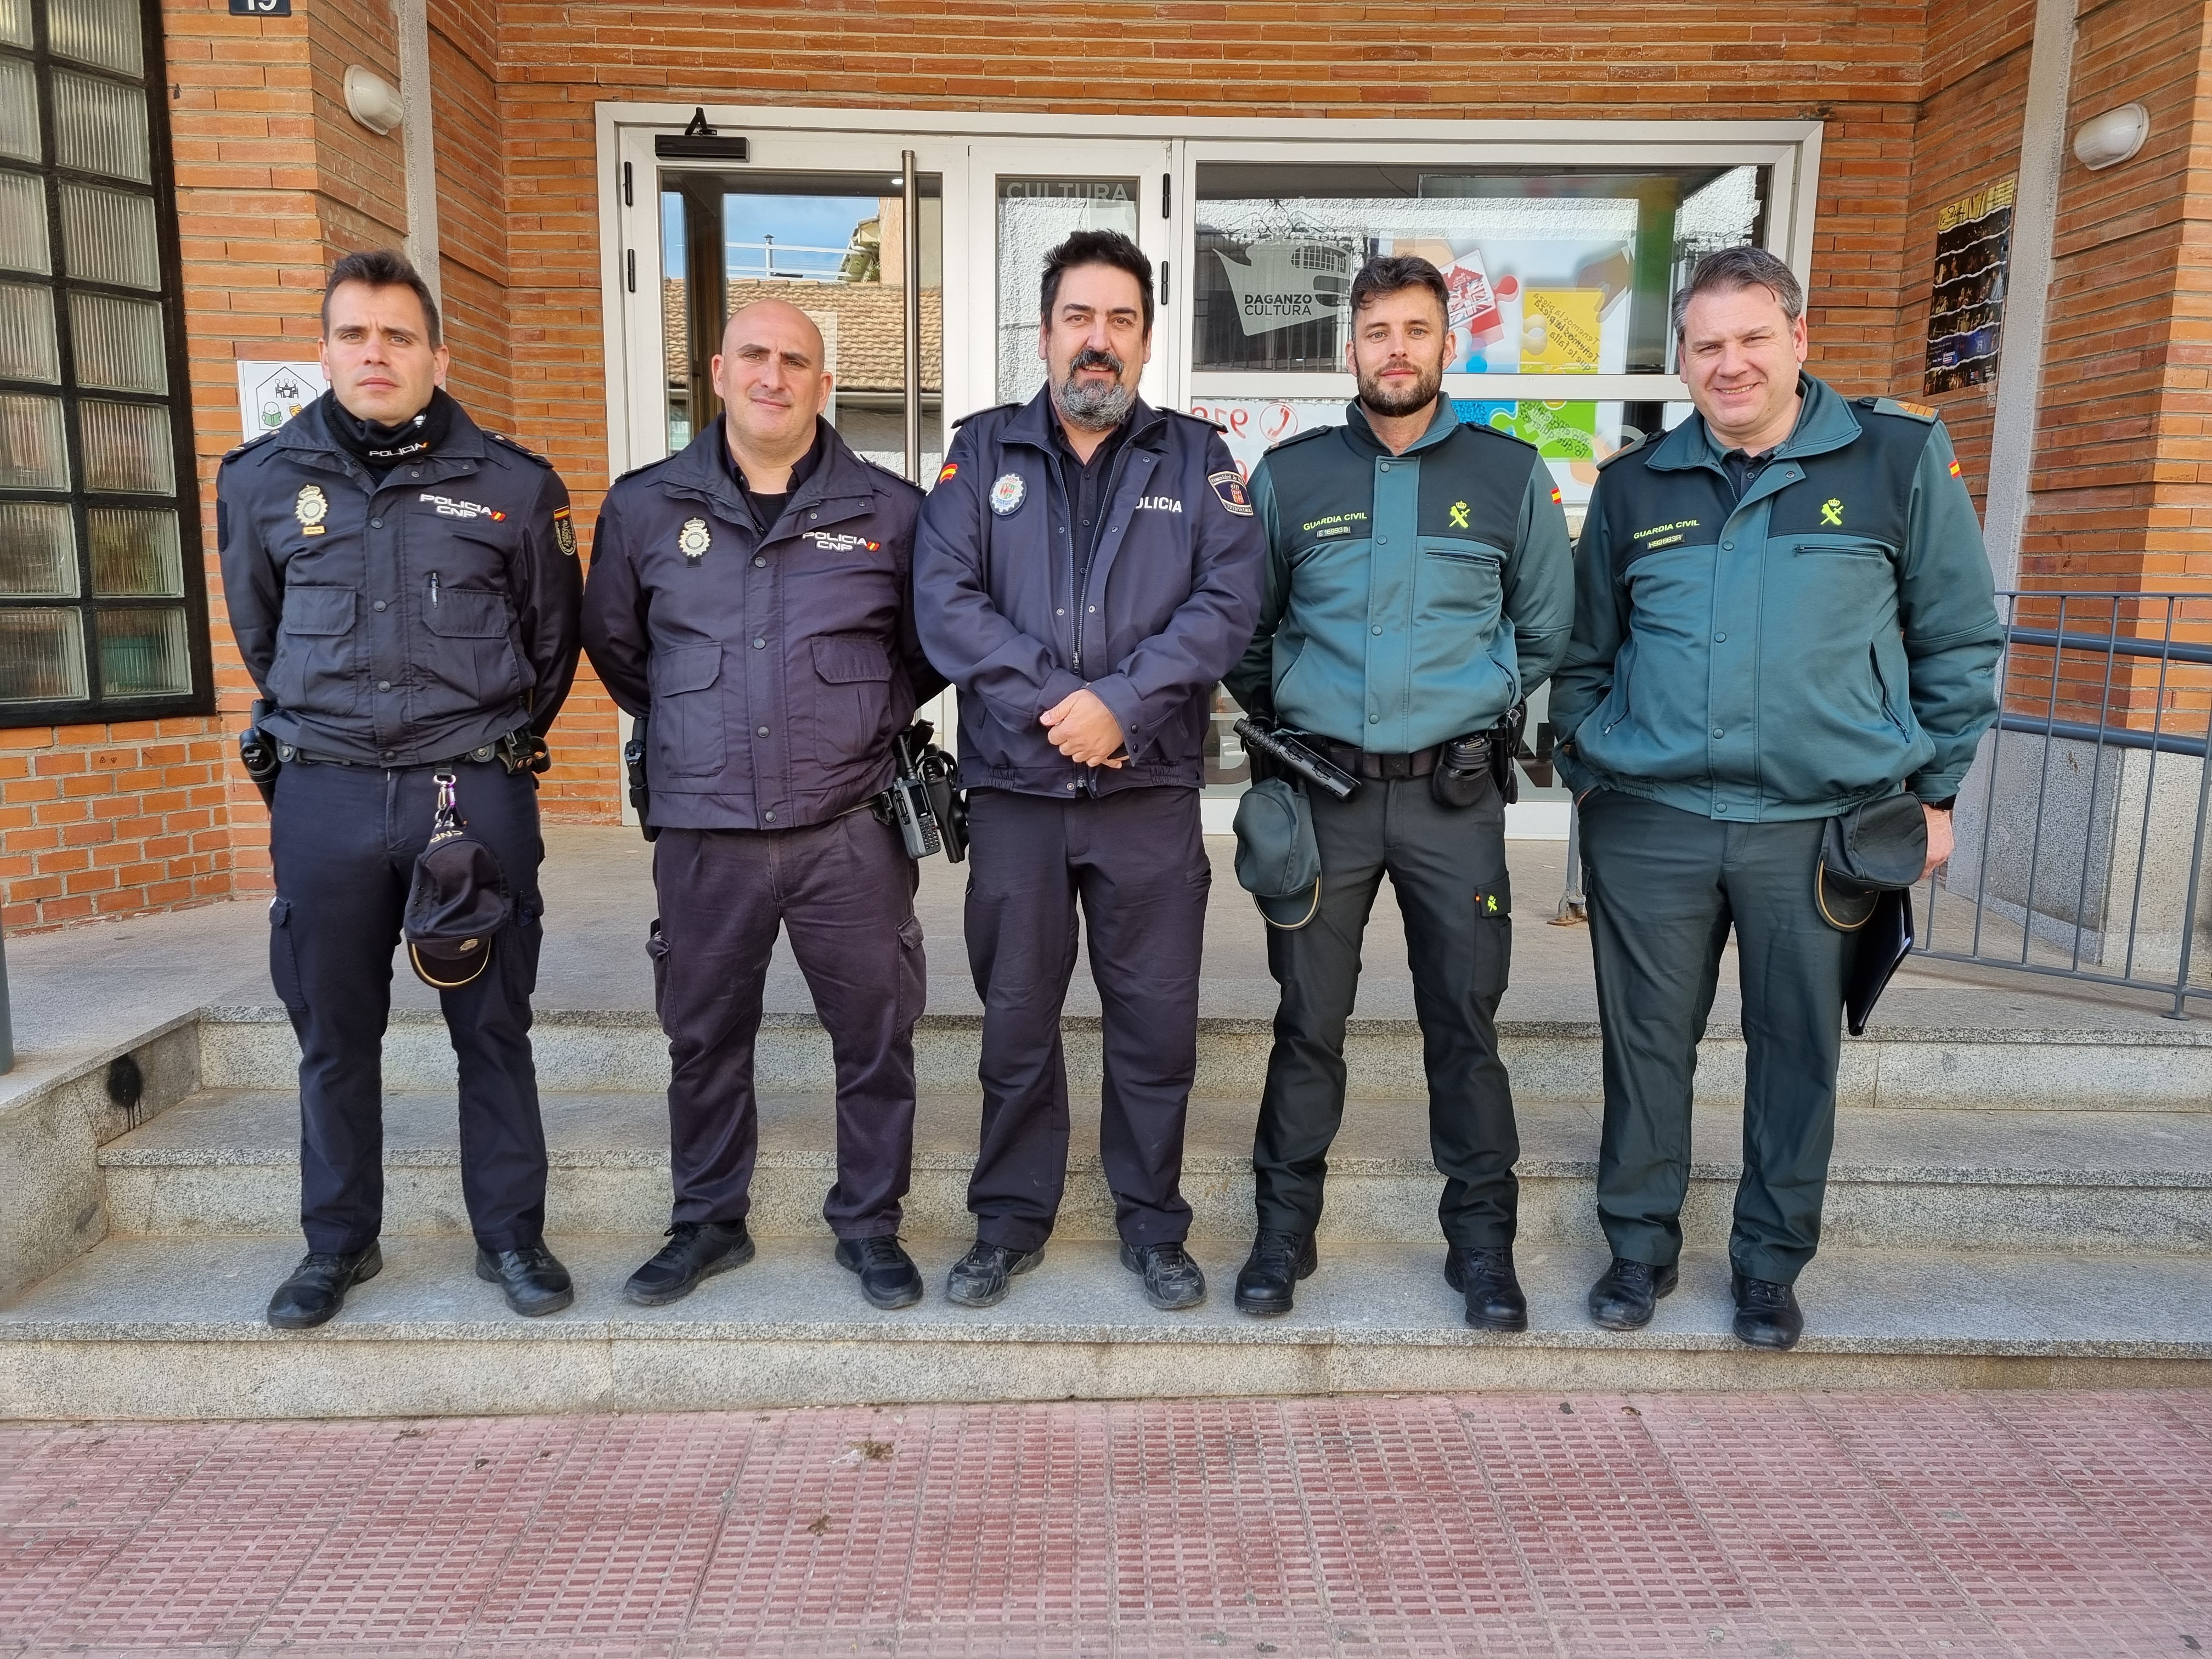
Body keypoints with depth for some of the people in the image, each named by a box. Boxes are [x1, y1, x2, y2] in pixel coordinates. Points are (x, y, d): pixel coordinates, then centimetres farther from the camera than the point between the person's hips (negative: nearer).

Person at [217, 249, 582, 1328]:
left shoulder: (514, 485, 1)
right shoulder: (262, 481, 6)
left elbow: (552, 638, 13)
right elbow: (258, 636, 21)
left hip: (476, 793, -1)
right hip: (323, 798, 2)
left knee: (492, 1024, 6)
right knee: (333, 1031, 11)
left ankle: (511, 1236, 20)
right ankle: (338, 1243, 27)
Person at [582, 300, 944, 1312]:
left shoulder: (890, 511, 2)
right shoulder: (644, 508, 6)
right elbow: (613, 642, 19)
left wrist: (871, 720, 6)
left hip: (851, 835, -1)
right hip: (703, 837, 2)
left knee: (874, 1038, 6)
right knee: (704, 1040, 13)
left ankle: (869, 1226, 25)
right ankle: (708, 1223, 32)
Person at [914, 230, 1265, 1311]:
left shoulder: (1198, 460, 7)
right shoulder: (983, 452, 7)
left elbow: (1228, 603, -6)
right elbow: (945, 600, -6)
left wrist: (1122, 702, -18)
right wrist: (1054, 703, -15)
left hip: (1151, 793, 0)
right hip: (1013, 789, 1)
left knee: (1157, 1020, 8)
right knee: (1016, 1018, 11)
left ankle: (1152, 1225, 27)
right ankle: (1011, 1221, 29)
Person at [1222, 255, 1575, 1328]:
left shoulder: (1511, 475, 5)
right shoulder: (1288, 475, 5)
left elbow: (1545, 632, 14)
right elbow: (1246, 631, 13)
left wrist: (1473, 710, 11)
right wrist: (1288, 724, 11)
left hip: (1453, 795, 0)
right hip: (1320, 789, 0)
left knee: (1465, 1025, 6)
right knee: (1309, 1022, 7)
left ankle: (1482, 1239, 21)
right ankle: (1283, 1229, 21)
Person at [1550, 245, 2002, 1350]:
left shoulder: (1900, 457, 1)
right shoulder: (1634, 484, 7)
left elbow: (1958, 640, 6)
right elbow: (1585, 652, 14)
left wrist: (1934, 789, 5)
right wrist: (1585, 774, 9)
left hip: (1823, 824, -1)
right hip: (1648, 824, 2)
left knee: (1798, 1050, 10)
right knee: (1647, 1043, 9)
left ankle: (1770, 1262, 28)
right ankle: (1640, 1246, 27)